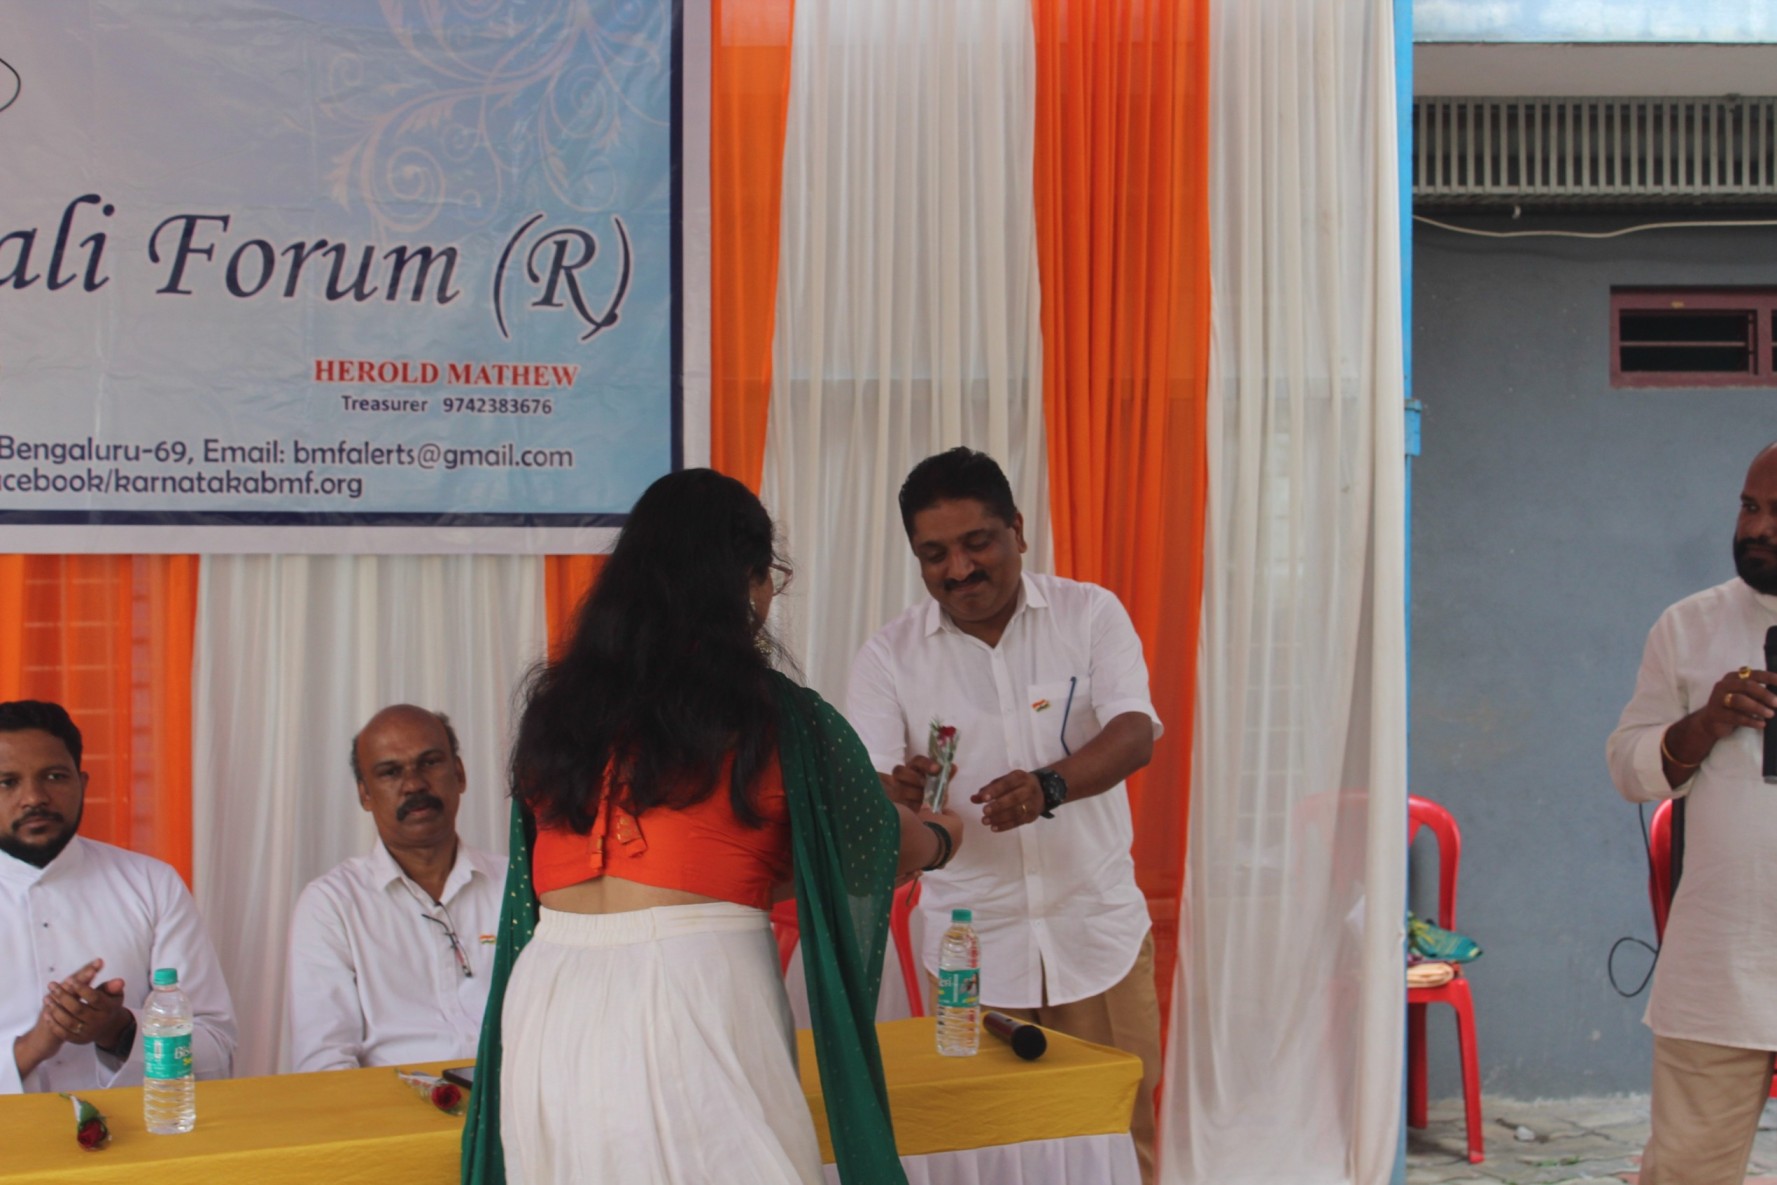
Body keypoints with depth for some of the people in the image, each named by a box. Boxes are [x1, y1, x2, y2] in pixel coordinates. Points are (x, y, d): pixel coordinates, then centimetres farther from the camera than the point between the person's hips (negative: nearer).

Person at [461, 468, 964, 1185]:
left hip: (548, 1006, 5)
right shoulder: (769, 716, -3)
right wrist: (940, 837, 36)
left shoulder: (554, 705, 10)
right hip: (695, 1002, -5)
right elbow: (875, 839, 12)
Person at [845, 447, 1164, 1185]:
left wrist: (1048, 787, -35)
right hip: (973, 943, 0)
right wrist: (898, 791, -32)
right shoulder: (890, 655, -2)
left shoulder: (1091, 614, -3)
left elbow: (1135, 733, -15)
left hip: (1098, 928, 0)